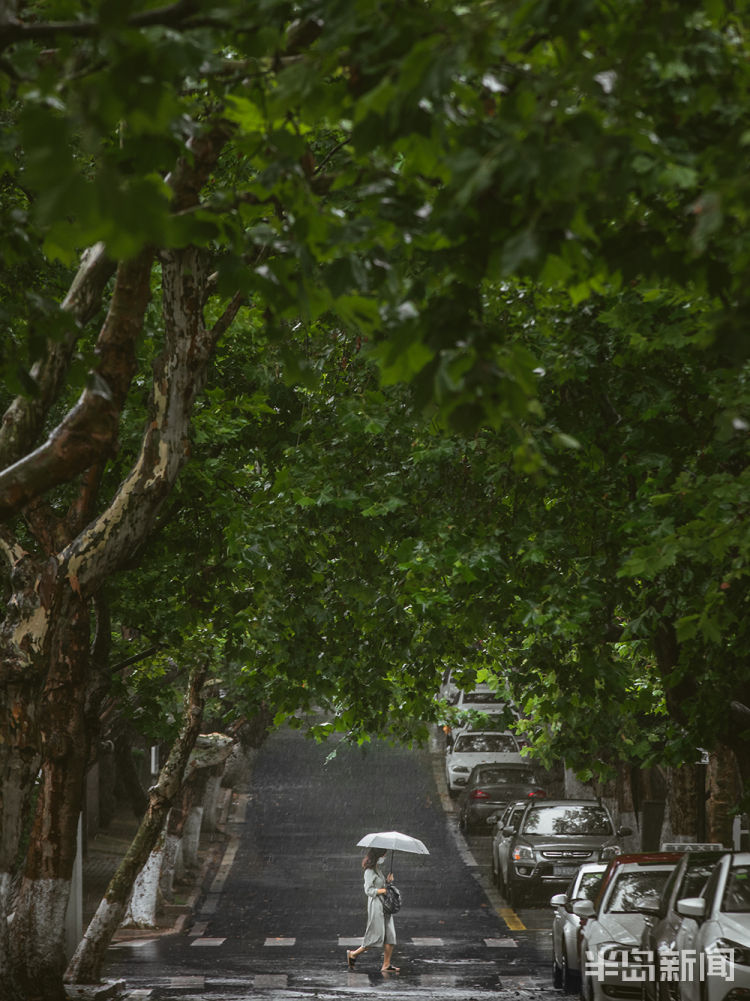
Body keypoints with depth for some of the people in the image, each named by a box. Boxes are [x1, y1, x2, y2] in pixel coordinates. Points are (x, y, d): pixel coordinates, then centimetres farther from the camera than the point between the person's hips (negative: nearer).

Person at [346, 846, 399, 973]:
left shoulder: (378, 869, 15)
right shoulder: (369, 871, -12)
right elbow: (369, 890, -18)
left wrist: (388, 881, 5)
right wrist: (385, 890, -18)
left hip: (385, 906, 9)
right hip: (376, 906, -9)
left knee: (390, 936, 2)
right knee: (377, 936, -7)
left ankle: (386, 965, 3)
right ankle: (353, 954, 9)